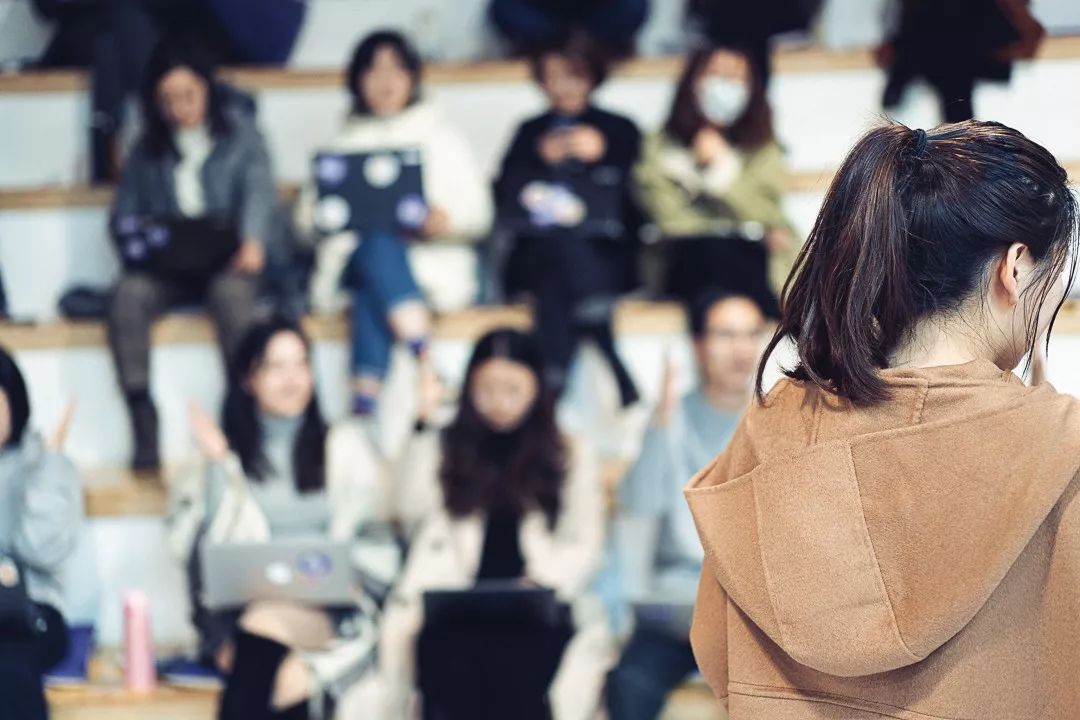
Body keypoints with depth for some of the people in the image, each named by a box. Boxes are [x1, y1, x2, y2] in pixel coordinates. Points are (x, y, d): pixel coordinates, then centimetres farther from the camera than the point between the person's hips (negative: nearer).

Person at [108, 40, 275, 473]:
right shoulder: (148, 149, 18)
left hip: (227, 260, -2)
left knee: (231, 292, -37)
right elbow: (124, 212, 14)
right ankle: (143, 420, -32)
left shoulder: (239, 133, 10)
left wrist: (252, 240, -27)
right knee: (128, 295, -31)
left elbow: (258, 188, -6)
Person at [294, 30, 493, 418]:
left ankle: (365, 397, -51)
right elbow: (306, 217, 14)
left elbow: (479, 211, 9)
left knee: (373, 289, -37)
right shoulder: (342, 145, 24)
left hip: (430, 260, -1)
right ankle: (423, 355, -53)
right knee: (376, 244, -38)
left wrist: (448, 220, -14)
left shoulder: (441, 138, 20)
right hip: (352, 259, 1)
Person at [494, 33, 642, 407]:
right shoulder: (530, 133, 26)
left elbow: (634, 196, 6)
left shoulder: (620, 130, 20)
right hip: (541, 248, 1)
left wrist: (601, 157, -8)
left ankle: (556, 385, -41)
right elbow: (506, 192, 10)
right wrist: (543, 159, -4)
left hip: (605, 252, -1)